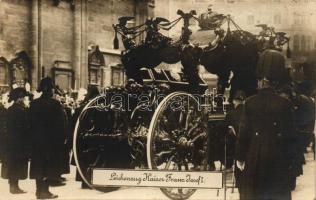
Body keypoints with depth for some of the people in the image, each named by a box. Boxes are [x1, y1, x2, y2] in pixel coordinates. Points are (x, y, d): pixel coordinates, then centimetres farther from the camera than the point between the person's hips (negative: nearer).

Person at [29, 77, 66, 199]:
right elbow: (60, 124, -12)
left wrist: (33, 136, 13)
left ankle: (39, 190, 18)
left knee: (38, 165, 12)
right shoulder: (55, 104, -12)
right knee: (48, 165, 3)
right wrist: (62, 138, -3)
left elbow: (31, 122, 6)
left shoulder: (34, 104, 2)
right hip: (51, 139, -5)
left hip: (37, 139, 5)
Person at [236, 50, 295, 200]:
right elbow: (289, 135, -5)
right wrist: (290, 160, 5)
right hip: (277, 159, 0)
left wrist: (240, 157, 5)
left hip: (255, 159, 1)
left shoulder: (250, 103, -6)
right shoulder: (284, 104, -8)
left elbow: (244, 133, -4)